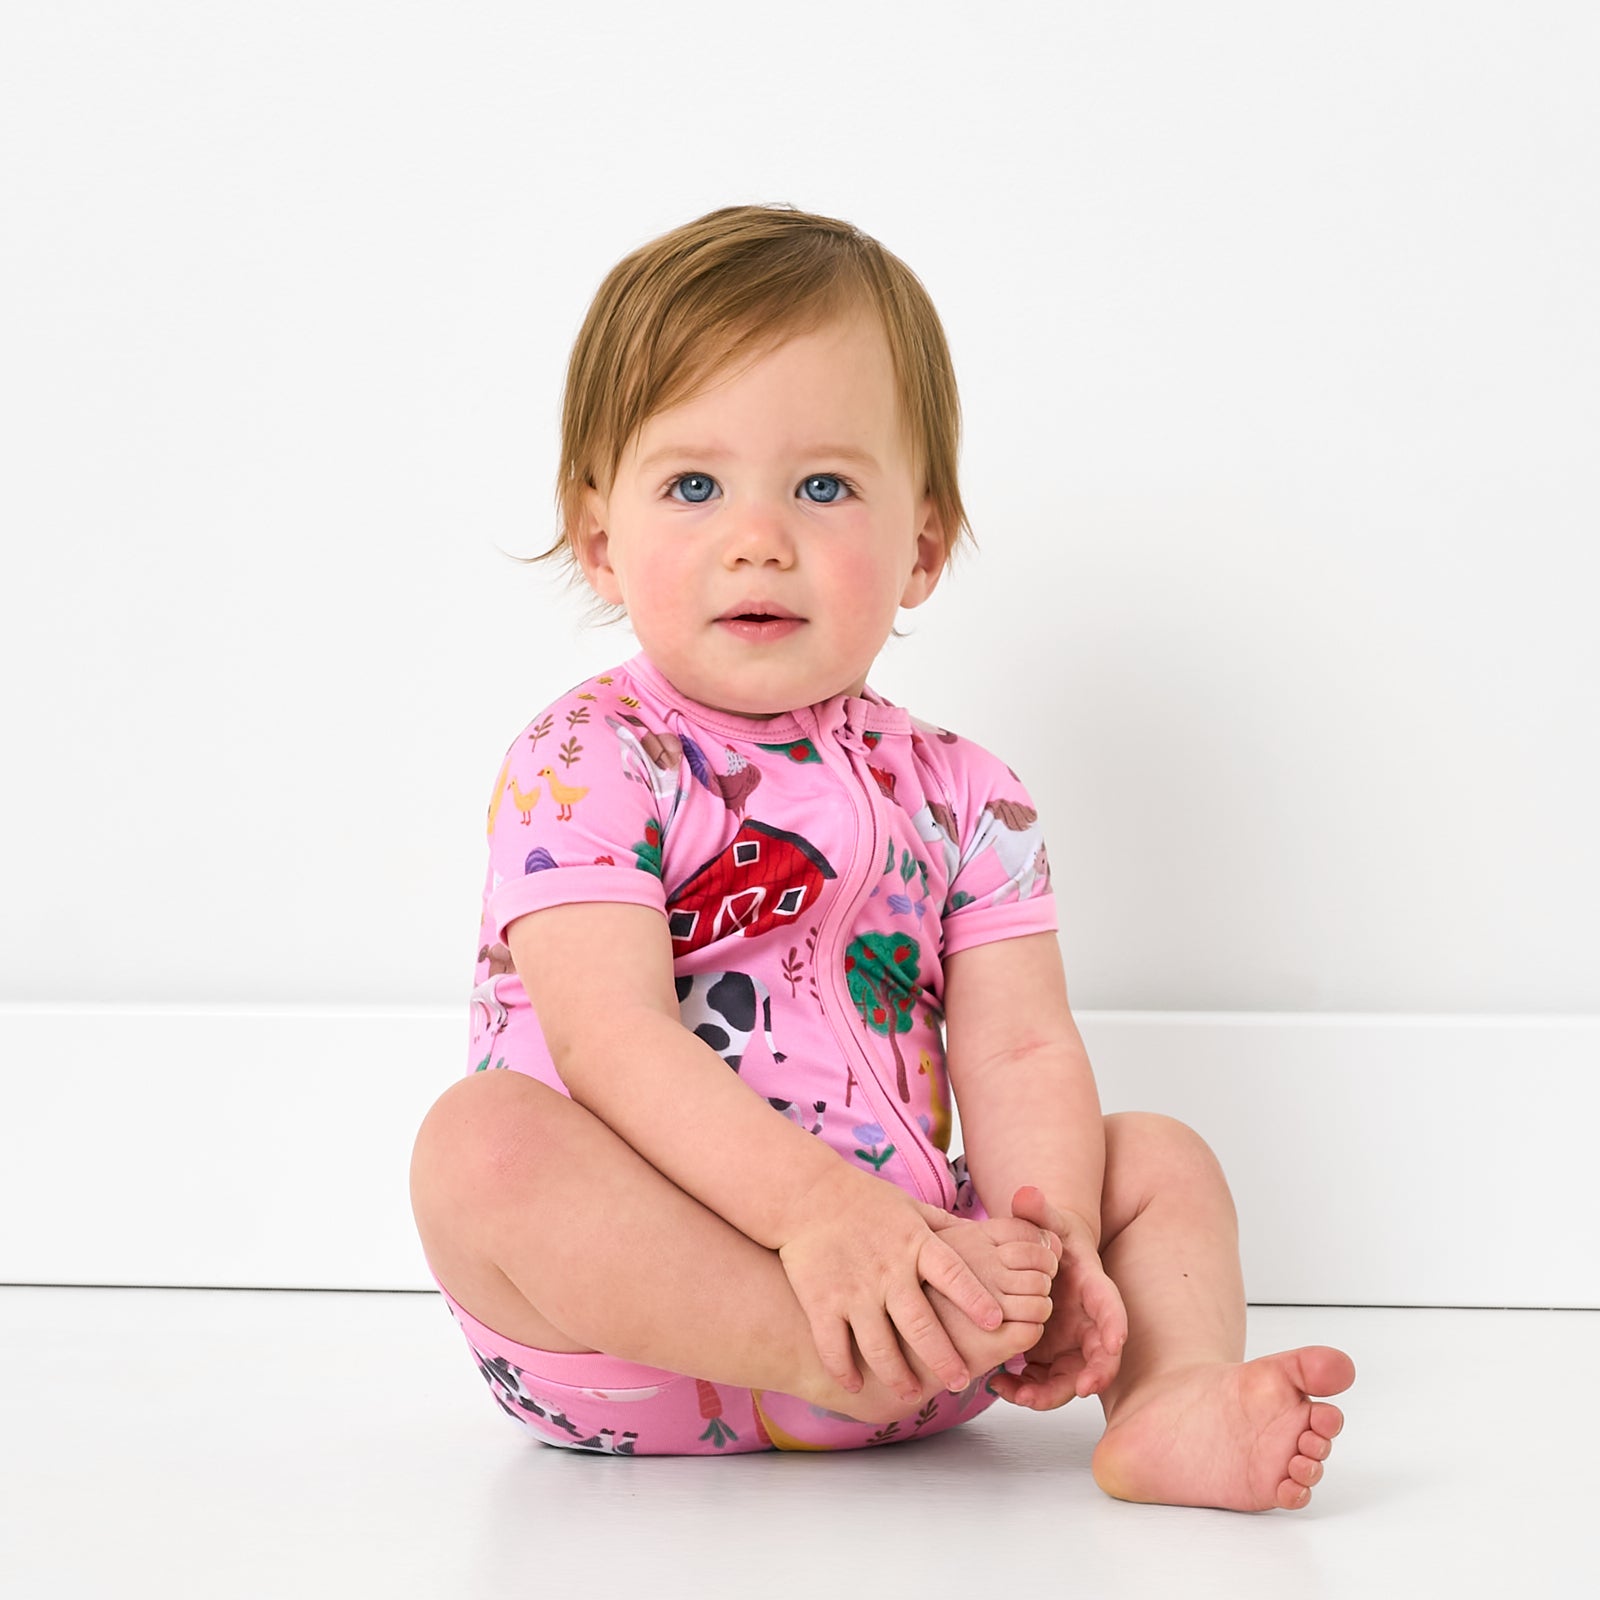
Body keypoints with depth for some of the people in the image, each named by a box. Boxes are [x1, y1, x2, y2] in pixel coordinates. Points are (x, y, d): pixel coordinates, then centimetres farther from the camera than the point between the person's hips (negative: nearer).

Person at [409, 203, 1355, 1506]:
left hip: (905, 1258, 5)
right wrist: (815, 1207, -34)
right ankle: (842, 1355, -39)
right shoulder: (586, 766, -6)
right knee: (480, 1140, -31)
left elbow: (1021, 1052, 1)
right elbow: (613, 1036, -20)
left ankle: (1172, 1400, -26)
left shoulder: (959, 797, 9)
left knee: (1158, 1157, 1)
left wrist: (1050, 1245, -21)